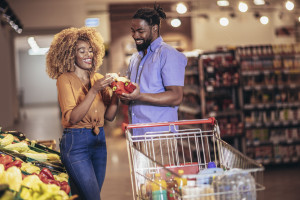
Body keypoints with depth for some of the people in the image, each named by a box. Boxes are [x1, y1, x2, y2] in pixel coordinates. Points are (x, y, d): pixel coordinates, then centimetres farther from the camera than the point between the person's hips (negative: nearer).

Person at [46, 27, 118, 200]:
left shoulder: (97, 78, 9)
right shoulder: (65, 79, -7)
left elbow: (109, 116, 7)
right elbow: (72, 118, -18)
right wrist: (94, 90, -24)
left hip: (99, 140, 6)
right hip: (76, 142, -6)